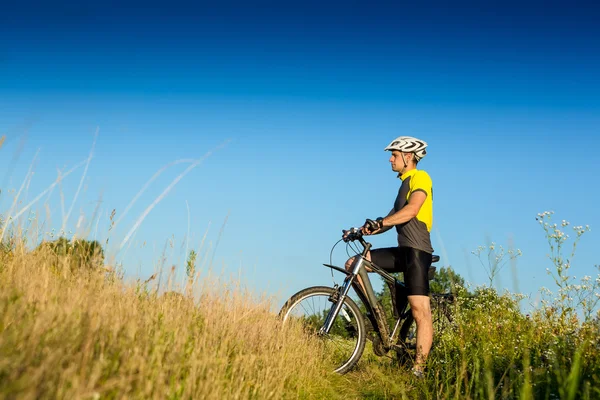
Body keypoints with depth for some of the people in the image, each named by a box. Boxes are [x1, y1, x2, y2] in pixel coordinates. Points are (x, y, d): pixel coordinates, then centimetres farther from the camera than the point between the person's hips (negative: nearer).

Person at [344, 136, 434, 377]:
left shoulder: (420, 178, -5)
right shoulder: (405, 183, 24)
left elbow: (411, 210, -21)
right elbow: (394, 218, 22)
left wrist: (379, 223, -29)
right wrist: (365, 230, 9)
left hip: (417, 250, -10)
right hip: (403, 250, 10)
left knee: (420, 311, -12)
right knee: (353, 264, 0)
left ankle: (419, 369, -13)